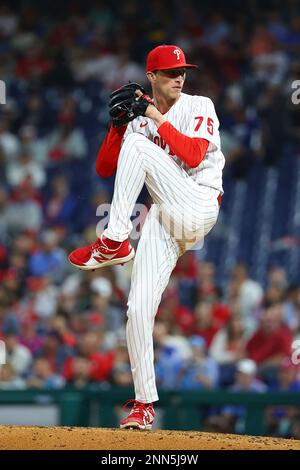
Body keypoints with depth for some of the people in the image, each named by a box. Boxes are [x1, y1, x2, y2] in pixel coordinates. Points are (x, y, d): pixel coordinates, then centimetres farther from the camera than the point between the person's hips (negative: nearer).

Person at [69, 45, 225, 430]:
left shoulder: (199, 107, 2)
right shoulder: (139, 120, 16)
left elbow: (194, 156, -14)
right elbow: (104, 169, 10)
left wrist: (159, 121, -12)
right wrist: (118, 125, -2)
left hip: (197, 207, -5)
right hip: (162, 217, 5)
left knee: (138, 145, -23)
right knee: (138, 310, -7)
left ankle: (115, 242, -24)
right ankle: (144, 403, 3)